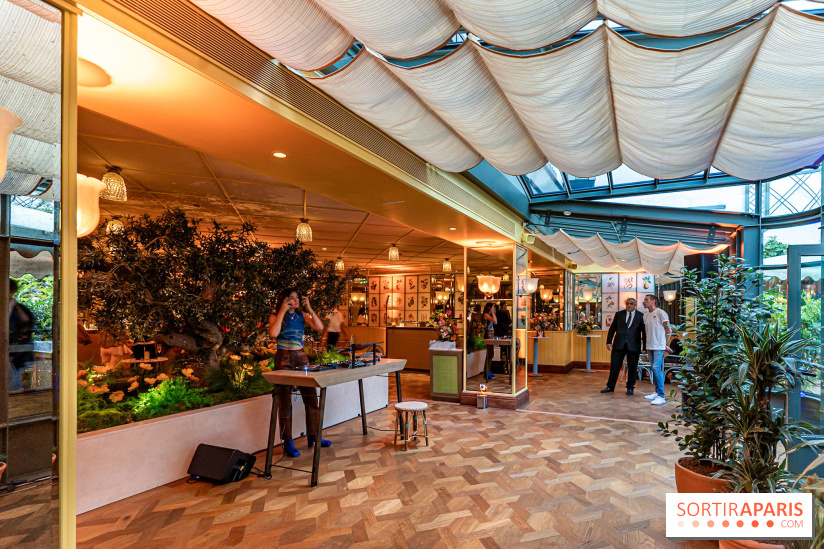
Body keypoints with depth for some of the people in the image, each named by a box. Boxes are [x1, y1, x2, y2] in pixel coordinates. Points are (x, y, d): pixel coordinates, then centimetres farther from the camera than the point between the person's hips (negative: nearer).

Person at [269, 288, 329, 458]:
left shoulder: (302, 315, 9)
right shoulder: (275, 316, -1)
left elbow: (319, 327, -3)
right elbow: (273, 333, -21)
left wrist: (309, 309, -6)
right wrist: (282, 312, -17)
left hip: (301, 357, 4)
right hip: (284, 359, -4)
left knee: (311, 397, 6)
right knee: (285, 401, 1)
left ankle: (312, 436, 20)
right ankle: (288, 442, 11)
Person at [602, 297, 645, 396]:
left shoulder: (641, 316, 2)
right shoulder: (619, 314, 7)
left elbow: (644, 332, 3)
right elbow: (612, 328, 9)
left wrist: (644, 347, 0)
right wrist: (609, 341, 3)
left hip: (633, 346, -1)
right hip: (619, 345, 1)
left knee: (632, 368, 7)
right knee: (614, 366, 4)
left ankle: (630, 388, 23)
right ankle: (610, 386, 15)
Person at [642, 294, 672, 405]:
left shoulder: (660, 313, -8)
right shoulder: (646, 316, 14)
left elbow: (668, 330, -6)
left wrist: (665, 344, -1)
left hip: (658, 346, -7)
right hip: (650, 346, 7)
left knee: (657, 368, -13)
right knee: (654, 369, 12)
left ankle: (661, 396, -11)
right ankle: (657, 392, 21)